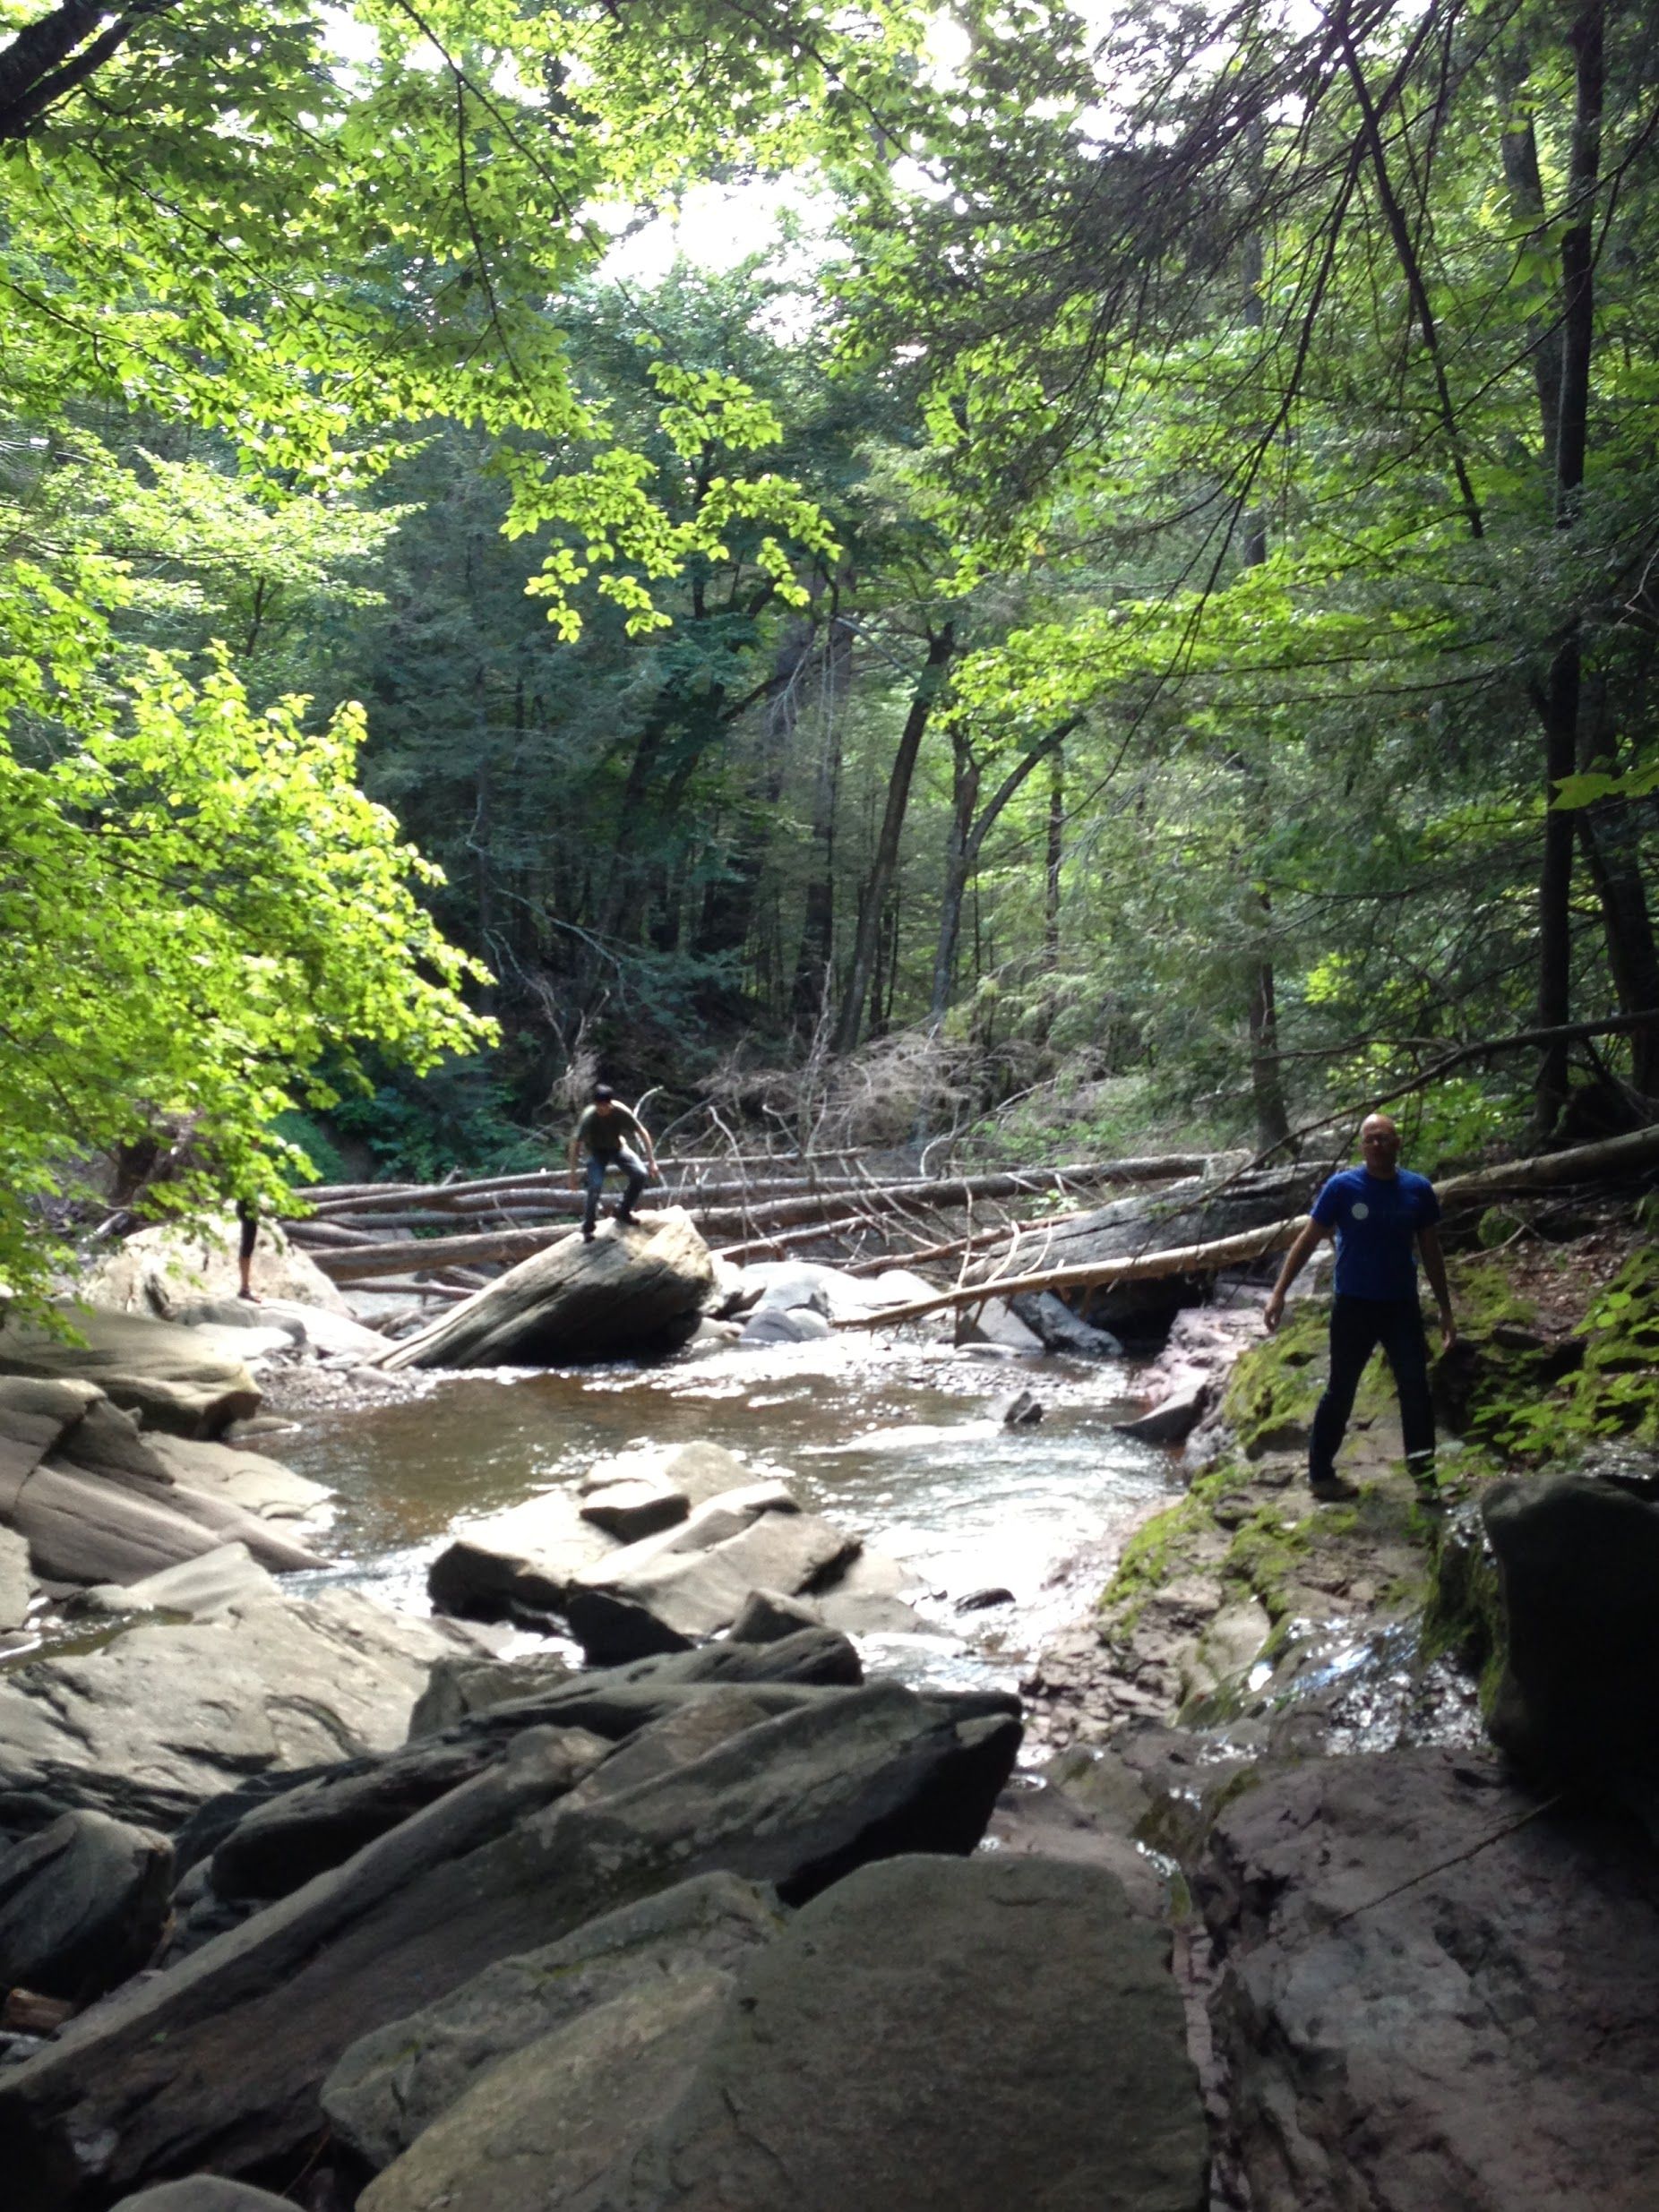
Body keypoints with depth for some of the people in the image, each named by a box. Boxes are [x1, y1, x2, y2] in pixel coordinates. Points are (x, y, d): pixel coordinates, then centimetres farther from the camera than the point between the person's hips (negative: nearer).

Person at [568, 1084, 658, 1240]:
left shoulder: (621, 1112, -28)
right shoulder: (589, 1117, -31)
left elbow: (642, 1133, -16)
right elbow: (576, 1143, -21)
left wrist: (652, 1161, -17)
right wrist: (573, 1172, -21)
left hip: (618, 1146, 2)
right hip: (597, 1151, -2)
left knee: (640, 1174, -17)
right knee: (595, 1186, -23)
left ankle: (624, 1211, 7)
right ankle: (588, 1229, -3)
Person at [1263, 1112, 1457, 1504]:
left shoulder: (1418, 1189, -1)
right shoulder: (1342, 1187, -9)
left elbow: (1431, 1251, 8)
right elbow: (1307, 1240, -6)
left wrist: (1446, 1310, 8)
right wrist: (1279, 1293, -13)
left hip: (1402, 1305, 2)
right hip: (1353, 1305, -2)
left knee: (1416, 1389, 1)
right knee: (1340, 1392, 5)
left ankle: (1423, 1472, 11)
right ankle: (1320, 1473, 14)